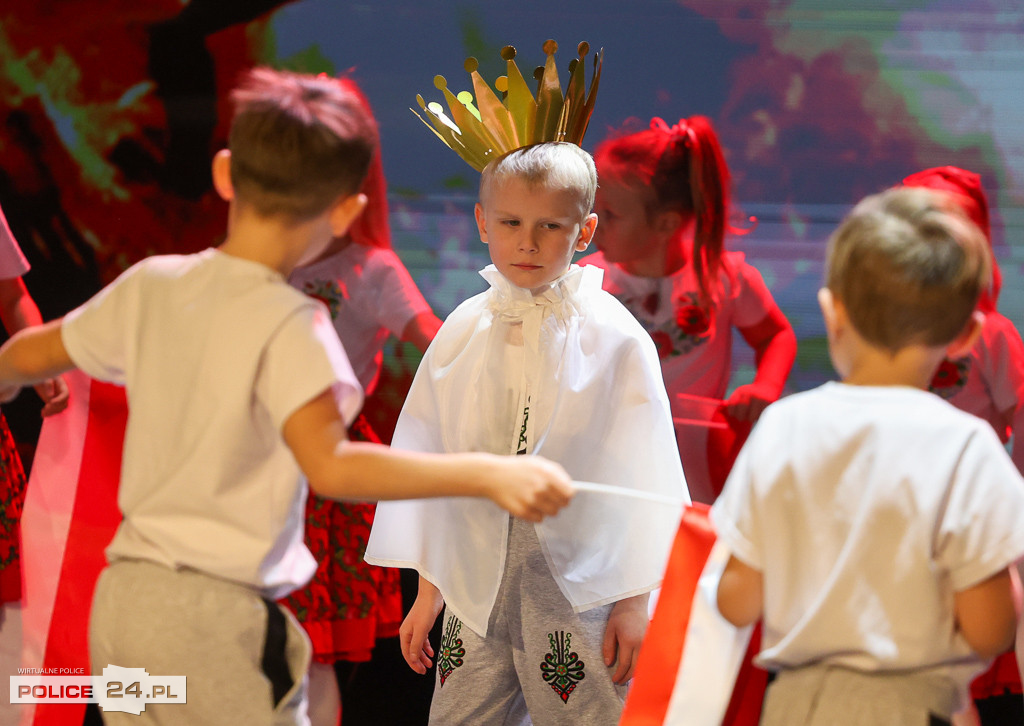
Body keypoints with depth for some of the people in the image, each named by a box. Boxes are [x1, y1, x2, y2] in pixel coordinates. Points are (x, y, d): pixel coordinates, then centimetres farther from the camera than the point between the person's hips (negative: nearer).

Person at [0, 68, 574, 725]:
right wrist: (490, 475, -28)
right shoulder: (290, 326, -16)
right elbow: (329, 466, -28)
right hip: (214, 610, -7)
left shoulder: (149, 285, 5)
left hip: (121, 593, 7)